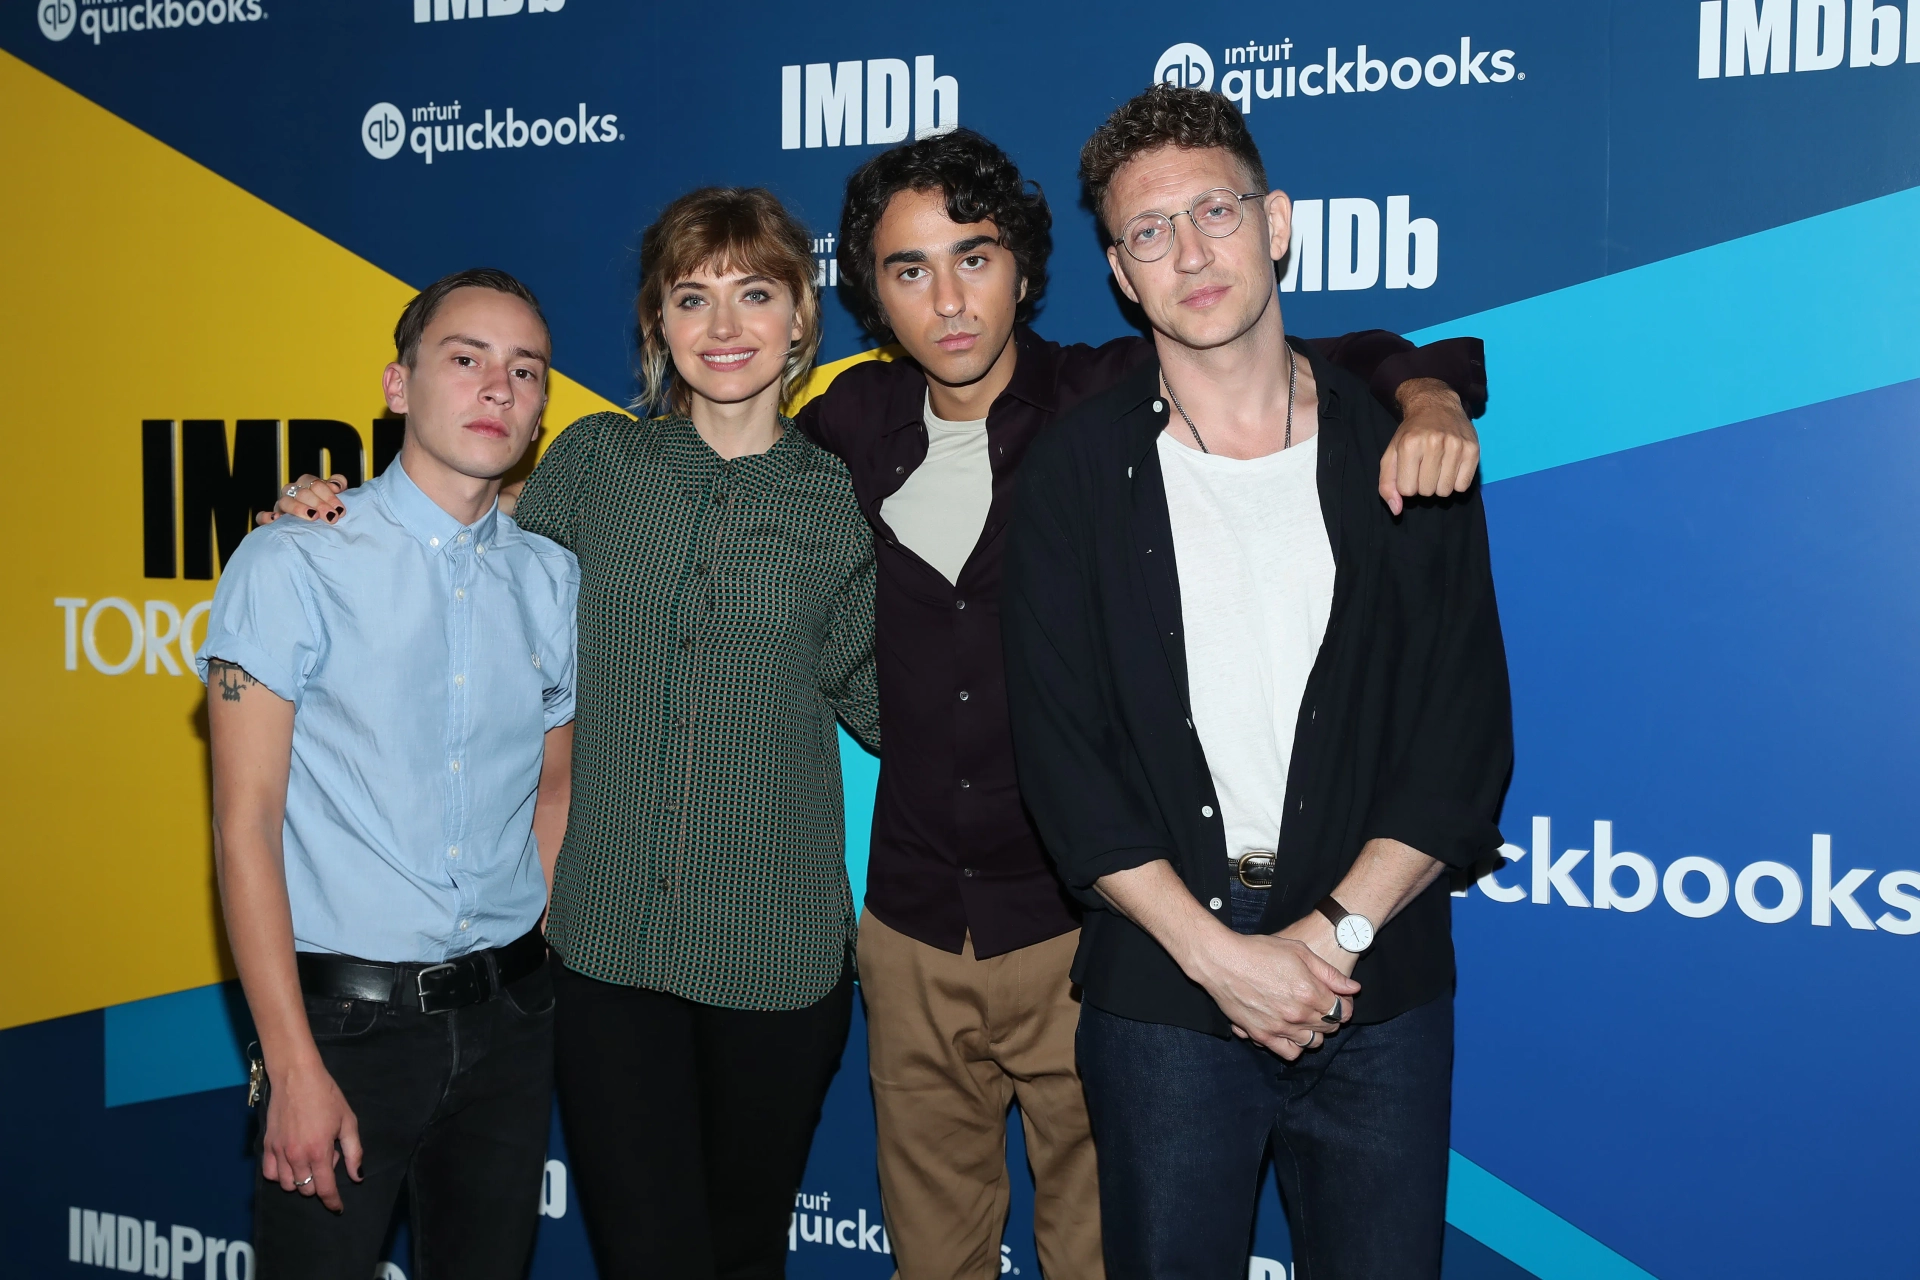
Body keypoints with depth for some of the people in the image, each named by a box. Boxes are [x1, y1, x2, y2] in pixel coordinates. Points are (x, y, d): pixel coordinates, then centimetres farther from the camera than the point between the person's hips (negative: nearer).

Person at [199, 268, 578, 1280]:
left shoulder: (554, 582, 5)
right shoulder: (294, 564, -8)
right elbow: (245, 825, -10)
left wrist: (527, 978, 8)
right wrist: (296, 1066, -13)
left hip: (508, 1017, 4)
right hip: (342, 1018, -4)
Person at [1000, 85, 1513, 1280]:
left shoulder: (1403, 449, 1)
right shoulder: (1079, 471, -1)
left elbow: (1466, 735, -2)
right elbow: (1061, 752, -4)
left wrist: (1339, 933, -11)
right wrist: (1216, 952, -11)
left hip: (1380, 987, 1)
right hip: (1161, 990, 0)